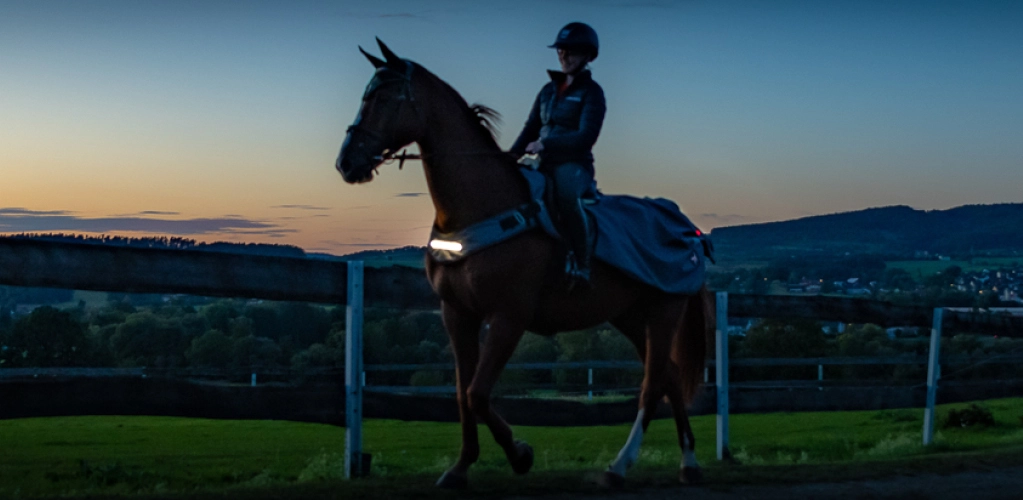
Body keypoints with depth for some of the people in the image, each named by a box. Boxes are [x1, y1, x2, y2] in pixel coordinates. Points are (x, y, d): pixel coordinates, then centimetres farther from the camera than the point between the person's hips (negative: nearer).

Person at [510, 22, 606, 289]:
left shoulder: (591, 92, -2)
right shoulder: (549, 90, 17)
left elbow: (586, 137, -14)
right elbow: (531, 129, 16)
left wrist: (545, 144, -17)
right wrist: (512, 156, -1)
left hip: (574, 164, -7)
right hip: (545, 165, 7)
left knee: (566, 195, -39)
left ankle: (580, 265, -34)